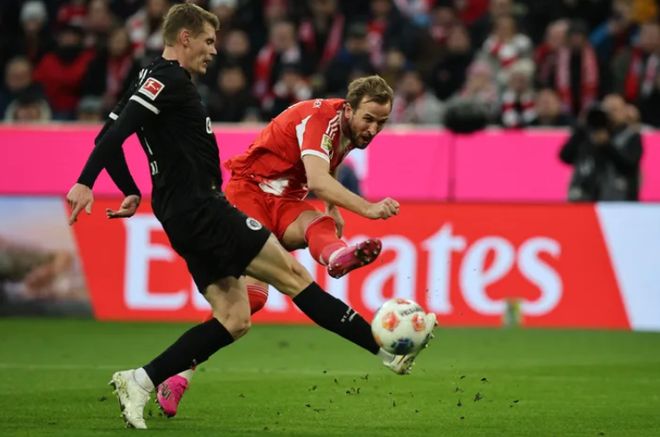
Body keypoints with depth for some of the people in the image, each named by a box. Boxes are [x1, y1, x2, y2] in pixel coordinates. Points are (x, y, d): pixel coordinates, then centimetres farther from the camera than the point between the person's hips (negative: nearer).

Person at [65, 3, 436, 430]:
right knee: (292, 273, -8)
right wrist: (86, 183, -31)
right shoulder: (169, 79, -12)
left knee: (234, 320, 6)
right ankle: (389, 348, -7)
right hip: (201, 208, -10)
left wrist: (132, 192, 24)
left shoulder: (153, 80, 18)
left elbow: (109, 136, 22)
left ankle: (140, 381, 0)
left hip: (184, 217, 10)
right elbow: (116, 134, -23)